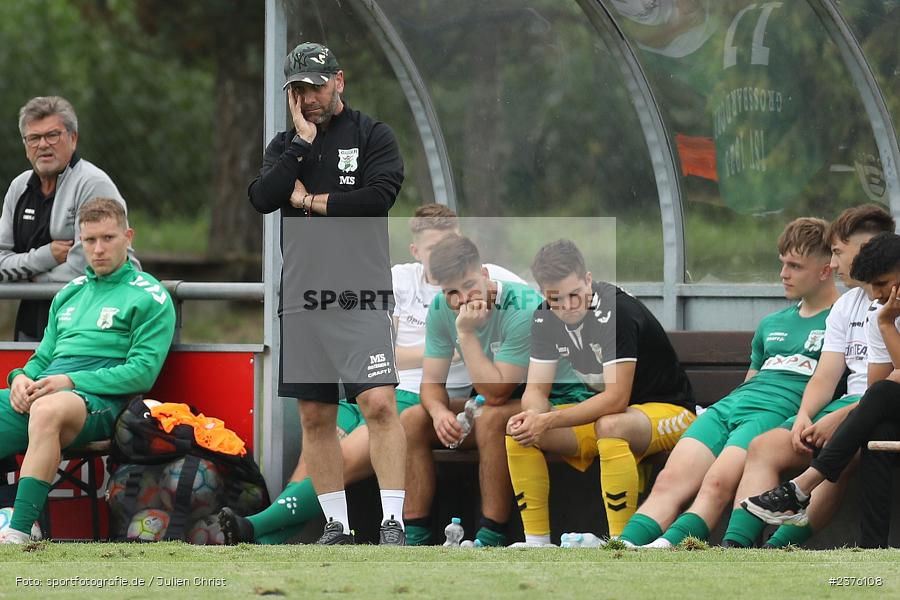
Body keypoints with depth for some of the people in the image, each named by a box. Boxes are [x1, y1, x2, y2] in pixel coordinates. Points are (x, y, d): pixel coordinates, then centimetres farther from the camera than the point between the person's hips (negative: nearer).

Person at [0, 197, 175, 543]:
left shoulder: (148, 297, 6)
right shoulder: (70, 294, 28)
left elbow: (143, 371, -4)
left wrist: (71, 381, -13)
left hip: (100, 399, -7)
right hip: (39, 394, 7)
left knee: (47, 409, -41)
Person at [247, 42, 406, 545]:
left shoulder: (372, 135, 3)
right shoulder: (285, 145, 15)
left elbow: (379, 196, -12)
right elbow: (262, 199, -2)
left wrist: (309, 200, -4)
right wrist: (302, 141, -6)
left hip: (361, 296, -5)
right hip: (302, 297, 5)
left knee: (379, 404, -16)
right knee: (316, 418, 6)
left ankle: (393, 523, -15)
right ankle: (337, 526, 13)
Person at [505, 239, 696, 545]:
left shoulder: (616, 311, -27)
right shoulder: (545, 318, -4)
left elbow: (616, 399, -32)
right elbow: (536, 389, -2)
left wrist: (548, 421, -36)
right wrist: (532, 416, -27)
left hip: (668, 411, -7)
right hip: (604, 411, 7)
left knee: (610, 426, -40)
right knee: (519, 433, -10)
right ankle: (536, 543, -6)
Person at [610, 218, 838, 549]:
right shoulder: (772, 324, 31)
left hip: (778, 412, -6)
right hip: (729, 406, 6)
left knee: (718, 481, -32)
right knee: (669, 481, -18)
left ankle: (666, 547, -46)